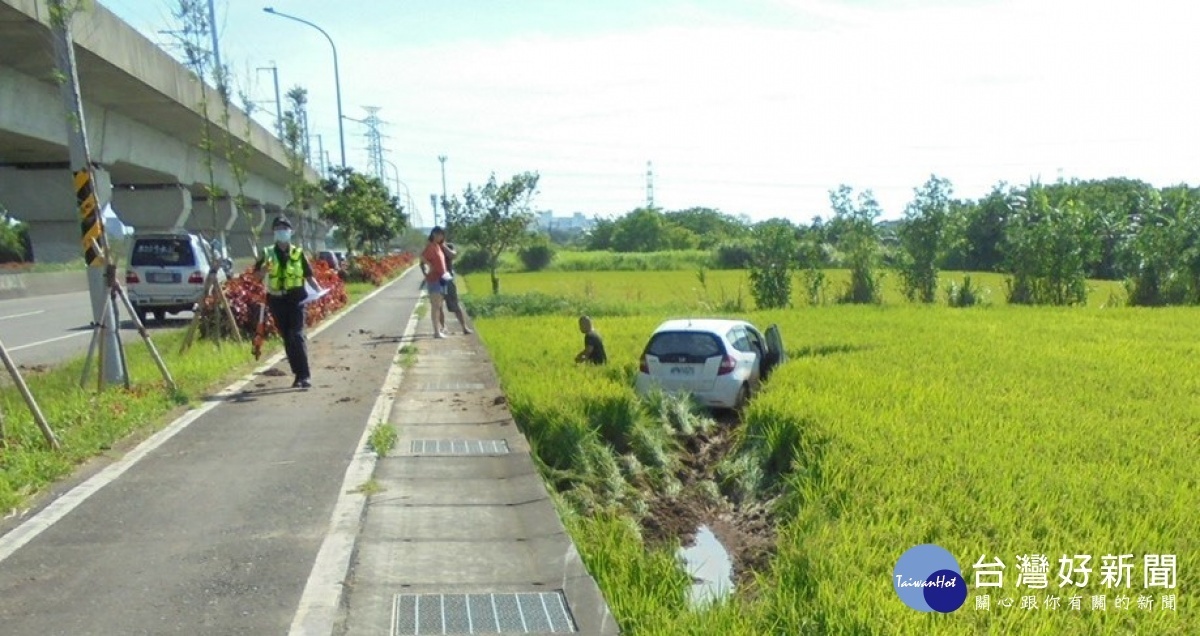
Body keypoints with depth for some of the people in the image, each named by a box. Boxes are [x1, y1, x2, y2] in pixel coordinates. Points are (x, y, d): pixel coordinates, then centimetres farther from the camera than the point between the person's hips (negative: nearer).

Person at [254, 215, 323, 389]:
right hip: (277, 300, 2)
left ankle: (305, 375, -13)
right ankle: (299, 375, 16)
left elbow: (308, 275, 9)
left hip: (296, 299, -2)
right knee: (287, 339, 7)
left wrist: (319, 290, -6)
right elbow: (257, 276, 9)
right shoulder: (267, 254, 8)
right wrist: (265, 268, -12)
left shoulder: (298, 253, 6)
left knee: (297, 336, -13)